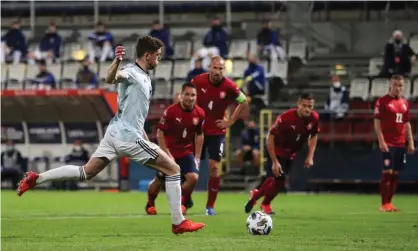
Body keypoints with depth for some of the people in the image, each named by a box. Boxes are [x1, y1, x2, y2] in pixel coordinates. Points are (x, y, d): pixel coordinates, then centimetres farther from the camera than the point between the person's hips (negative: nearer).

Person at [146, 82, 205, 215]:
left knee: (193, 177, -18)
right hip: (169, 152, -2)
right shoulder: (170, 111, -20)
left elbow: (199, 135, 7)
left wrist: (197, 156, 4)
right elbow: (160, 133, -12)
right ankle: (150, 204, 37)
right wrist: (167, 154, -15)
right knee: (159, 180, 7)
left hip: (186, 152, 2)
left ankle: (183, 202, 10)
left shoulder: (199, 114, -8)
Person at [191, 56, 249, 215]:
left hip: (217, 132, -1)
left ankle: (210, 206, 2)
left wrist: (230, 121, -2)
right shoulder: (198, 81, -12)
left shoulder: (229, 87, -14)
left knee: (214, 167, -7)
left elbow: (244, 103, 2)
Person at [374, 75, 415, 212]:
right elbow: (377, 122, -7)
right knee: (387, 172, -9)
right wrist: (381, 141, -15)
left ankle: (389, 202, 10)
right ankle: (384, 204, -6)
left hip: (401, 144, 6)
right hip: (387, 144, -6)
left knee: (395, 174, 6)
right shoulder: (382, 101, -4)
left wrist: (411, 142, 11)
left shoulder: (404, 103, 14)